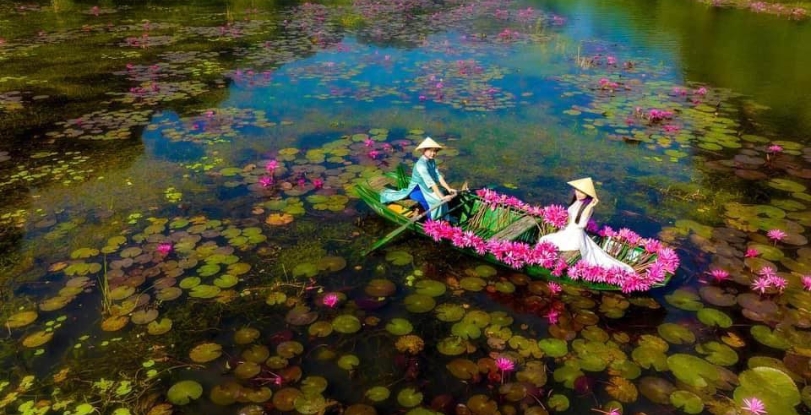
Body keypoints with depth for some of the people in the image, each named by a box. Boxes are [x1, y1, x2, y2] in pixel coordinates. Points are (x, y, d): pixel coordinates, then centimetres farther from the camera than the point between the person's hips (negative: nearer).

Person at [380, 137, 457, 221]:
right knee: (437, 201, -25)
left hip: (425, 188, 9)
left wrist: (449, 189, -21)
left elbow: (438, 176, -9)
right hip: (417, 190, -9)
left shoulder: (432, 161, -2)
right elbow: (430, 182, -38)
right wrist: (442, 197, -43)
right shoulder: (421, 164, -30)